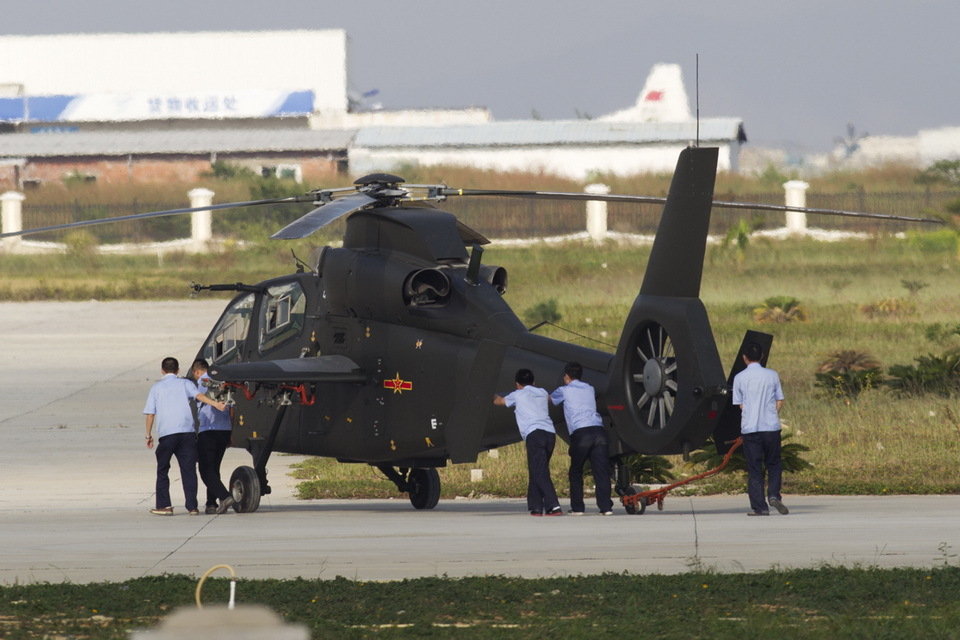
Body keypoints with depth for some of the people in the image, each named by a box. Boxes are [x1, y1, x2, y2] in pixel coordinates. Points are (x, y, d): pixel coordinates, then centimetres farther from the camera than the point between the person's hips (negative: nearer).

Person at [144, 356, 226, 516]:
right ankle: (192, 506, -4)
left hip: (166, 433, 0)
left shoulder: (156, 387, 13)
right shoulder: (185, 384, 12)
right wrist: (216, 404, -19)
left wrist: (149, 434, 14)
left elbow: (150, 413, 8)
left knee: (162, 470, 11)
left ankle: (163, 505, 5)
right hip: (187, 431, 0)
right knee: (188, 470, 2)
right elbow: (198, 395, -8)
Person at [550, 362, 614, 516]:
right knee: (601, 470, -1)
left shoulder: (564, 391, 12)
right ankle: (606, 506, -10)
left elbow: (548, 399, 30)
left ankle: (577, 507, 7)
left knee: (575, 472, 10)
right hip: (598, 430, 4)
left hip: (580, 432, -3)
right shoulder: (590, 389, 25)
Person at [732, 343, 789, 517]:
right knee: (773, 464, 13)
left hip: (750, 428, -1)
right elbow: (780, 401, 5)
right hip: (771, 426, 1)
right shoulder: (772, 375, 3)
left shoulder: (740, 378, 0)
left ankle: (759, 507, 0)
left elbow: (740, 404, 6)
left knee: (754, 469, 3)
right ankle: (774, 495, -7)